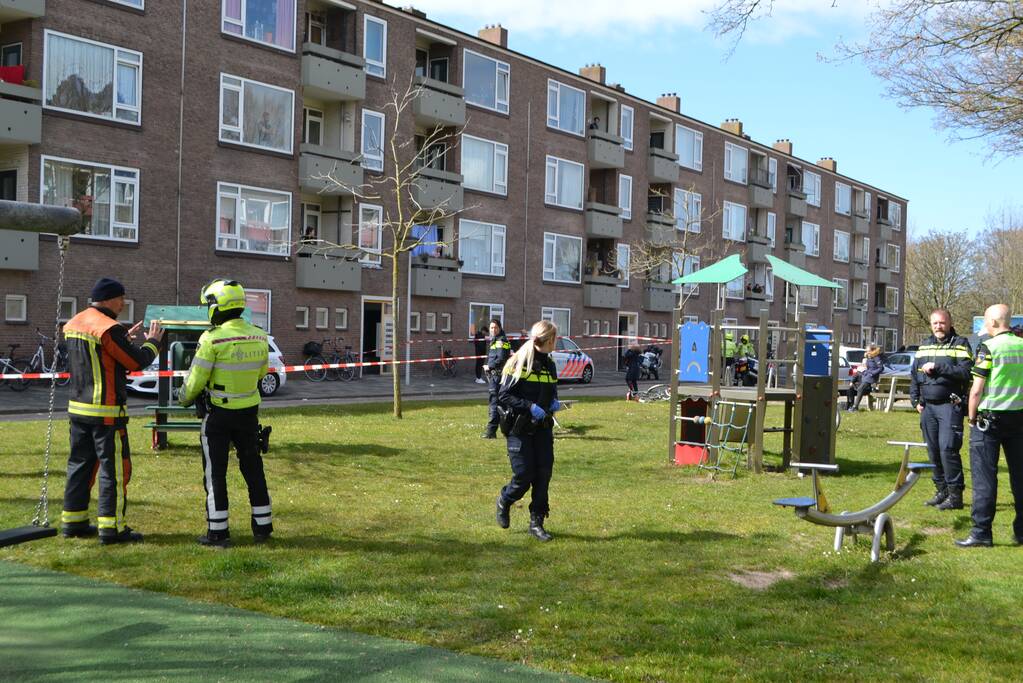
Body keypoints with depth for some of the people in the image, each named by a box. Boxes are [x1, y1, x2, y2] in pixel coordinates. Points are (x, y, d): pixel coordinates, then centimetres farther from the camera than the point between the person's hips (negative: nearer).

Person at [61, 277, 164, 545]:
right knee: (115, 468, -2)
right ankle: (111, 527, -1)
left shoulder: (74, 324, 11)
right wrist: (153, 341, 4)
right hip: (106, 411, -9)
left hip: (78, 407, 9)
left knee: (80, 464, 15)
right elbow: (137, 362, -13)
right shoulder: (108, 328, -16)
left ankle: (73, 522, 20)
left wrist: (124, 337, 20)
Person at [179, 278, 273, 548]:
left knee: (215, 473, 5)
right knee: (253, 468, 15)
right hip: (249, 412, 5)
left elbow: (196, 380, -12)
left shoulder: (213, 338, -18)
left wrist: (184, 397, 7)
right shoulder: (259, 336, 0)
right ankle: (263, 527, 21)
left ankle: (218, 532, 7)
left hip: (218, 414, -5)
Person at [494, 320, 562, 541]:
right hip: (520, 429, -6)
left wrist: (554, 403, 4)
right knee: (523, 477, -5)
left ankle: (537, 522, 13)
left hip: (543, 428, 6)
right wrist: (529, 406, -22)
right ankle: (504, 501, 27)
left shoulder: (549, 364, 11)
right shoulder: (518, 362, -10)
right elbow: (503, 396, -12)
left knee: (543, 475, 1)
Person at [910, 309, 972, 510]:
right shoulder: (924, 346, 18)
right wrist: (916, 400, 13)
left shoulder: (959, 344, 0)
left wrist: (938, 368, -18)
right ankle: (941, 490, 19)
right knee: (933, 451, 9)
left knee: (948, 448, -13)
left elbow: (965, 372, -14)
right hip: (927, 406, 6)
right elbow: (914, 375, 22)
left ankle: (955, 495, -8)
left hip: (949, 405, -6)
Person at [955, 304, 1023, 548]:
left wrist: (972, 417, -1)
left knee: (984, 476, -1)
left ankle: (981, 532, -1)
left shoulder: (988, 348, -11)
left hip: (990, 417, -5)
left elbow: (976, 390, -13)